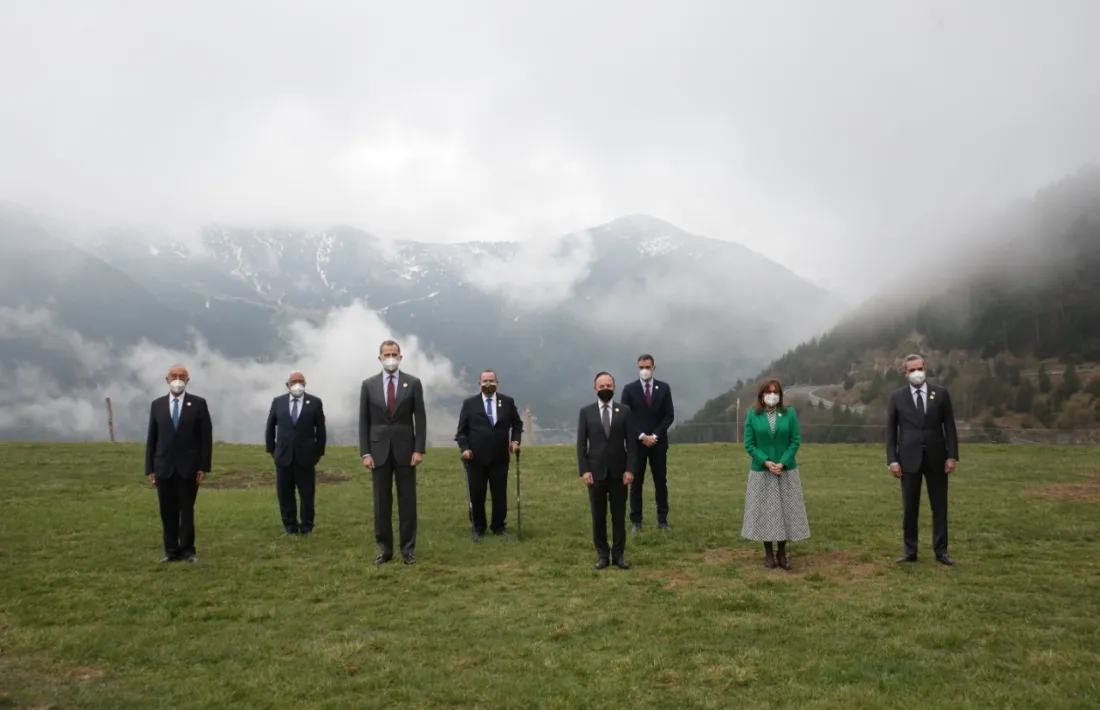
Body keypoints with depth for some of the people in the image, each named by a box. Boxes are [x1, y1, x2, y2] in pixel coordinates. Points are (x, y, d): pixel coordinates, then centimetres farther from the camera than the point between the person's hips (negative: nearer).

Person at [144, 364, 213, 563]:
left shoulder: (198, 403, 0)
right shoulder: (157, 404, 7)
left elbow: (206, 437, -2)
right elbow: (151, 438, 6)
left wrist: (204, 466, -7)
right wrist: (149, 468, 2)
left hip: (188, 467, -2)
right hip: (164, 467, 2)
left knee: (187, 510, 5)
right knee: (167, 511, 6)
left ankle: (187, 550, 12)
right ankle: (171, 550, 14)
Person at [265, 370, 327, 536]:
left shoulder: (315, 402, 0)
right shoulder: (278, 402, 5)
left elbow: (320, 429, 3)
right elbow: (270, 427, 11)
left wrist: (319, 451, 1)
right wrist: (271, 449, 8)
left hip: (306, 456, -1)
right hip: (283, 456, 2)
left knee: (307, 494, 4)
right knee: (285, 494, 7)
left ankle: (307, 527, 15)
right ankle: (290, 526, 18)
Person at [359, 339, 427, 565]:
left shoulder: (413, 383, 1)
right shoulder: (368, 385, 4)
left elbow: (420, 419, 0)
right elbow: (364, 421, 3)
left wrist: (419, 449, -8)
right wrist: (365, 452, -4)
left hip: (405, 449, -1)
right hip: (379, 450, 1)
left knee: (407, 501, 3)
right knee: (381, 501, 5)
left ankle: (408, 549, 11)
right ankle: (384, 549, 14)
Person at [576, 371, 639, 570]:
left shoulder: (624, 411, 3)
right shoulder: (586, 412, 3)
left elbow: (631, 442, 1)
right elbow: (581, 443, 1)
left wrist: (630, 469, -7)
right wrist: (584, 470, -8)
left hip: (618, 471, 0)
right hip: (596, 471, 0)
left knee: (619, 516, 5)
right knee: (598, 516, 5)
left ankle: (618, 555, 13)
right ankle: (602, 555, 14)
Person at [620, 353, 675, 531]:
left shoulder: (664, 388, 3)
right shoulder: (629, 389, -1)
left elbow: (669, 416, 0)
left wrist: (654, 436, -10)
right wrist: (641, 436, -13)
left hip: (658, 442, 1)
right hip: (636, 442, -1)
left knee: (661, 482, 6)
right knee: (636, 483, 2)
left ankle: (662, 520, 13)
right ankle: (636, 521, 7)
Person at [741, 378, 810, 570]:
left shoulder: (789, 413, 0)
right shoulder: (753, 414, -2)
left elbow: (796, 440, -2)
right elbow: (749, 444, -3)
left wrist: (782, 463, -13)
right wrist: (766, 462, -15)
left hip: (786, 471, 1)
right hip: (761, 471, -1)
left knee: (786, 510, 4)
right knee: (764, 511, 4)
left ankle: (782, 553, 16)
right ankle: (768, 554, 15)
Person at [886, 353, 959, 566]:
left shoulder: (941, 393, 3)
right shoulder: (896, 396, 1)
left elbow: (949, 427, 3)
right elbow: (891, 431, 1)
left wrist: (952, 455, -4)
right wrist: (892, 460, -6)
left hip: (936, 458, 1)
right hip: (909, 459, -1)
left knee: (940, 507, 6)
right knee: (909, 508, 5)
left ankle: (940, 551, 15)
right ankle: (909, 550, 14)